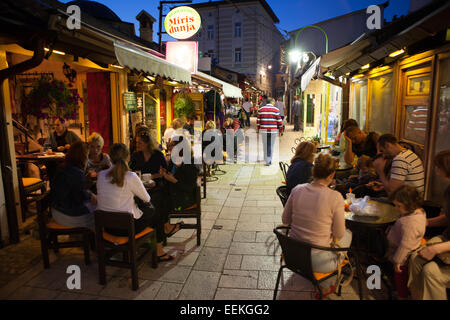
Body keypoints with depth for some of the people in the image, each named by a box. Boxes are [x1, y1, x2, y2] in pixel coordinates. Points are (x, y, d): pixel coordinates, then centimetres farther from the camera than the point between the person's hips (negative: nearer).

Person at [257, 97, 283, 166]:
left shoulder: (261, 109, 5)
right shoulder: (276, 110, -2)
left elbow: (258, 120, 6)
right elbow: (279, 120, -3)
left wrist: (258, 128, 16)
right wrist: (281, 129, 7)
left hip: (264, 130, 1)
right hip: (273, 130, -1)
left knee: (265, 145, 9)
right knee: (271, 145, 7)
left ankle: (267, 160, 13)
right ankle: (269, 161, 5)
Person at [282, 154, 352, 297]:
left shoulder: (297, 190, -8)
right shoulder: (335, 197, -20)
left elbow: (285, 220, 3)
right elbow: (339, 234, -10)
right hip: (317, 261, -5)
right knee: (348, 234, 24)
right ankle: (325, 286, 34)